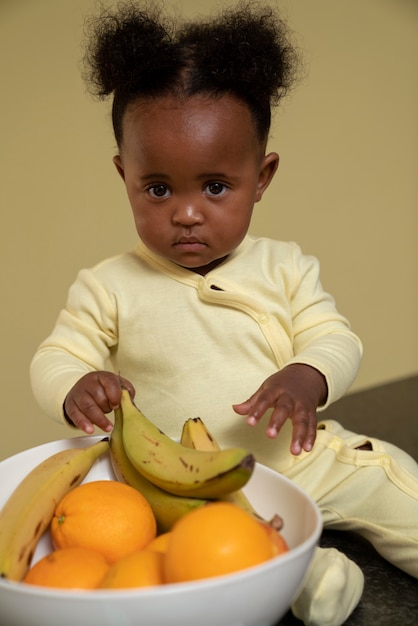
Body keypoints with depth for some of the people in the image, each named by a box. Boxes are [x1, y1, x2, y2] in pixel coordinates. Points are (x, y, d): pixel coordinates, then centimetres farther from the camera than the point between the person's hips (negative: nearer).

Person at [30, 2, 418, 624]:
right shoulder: (109, 287, -3)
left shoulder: (285, 267, 1)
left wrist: (307, 378, -24)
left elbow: (336, 338, 0)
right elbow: (55, 359, 0)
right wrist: (77, 388, -26)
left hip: (300, 454, 2)